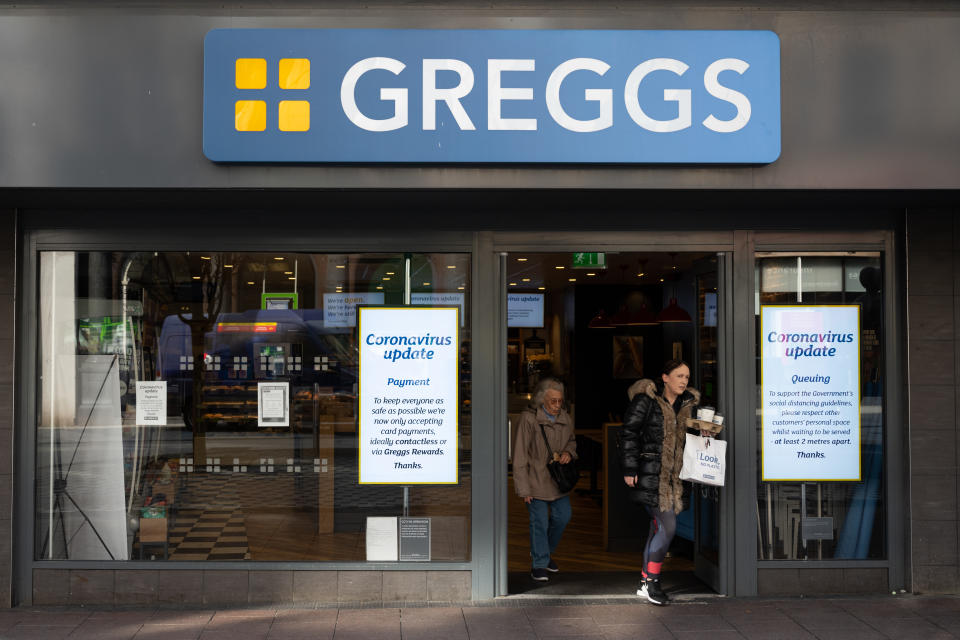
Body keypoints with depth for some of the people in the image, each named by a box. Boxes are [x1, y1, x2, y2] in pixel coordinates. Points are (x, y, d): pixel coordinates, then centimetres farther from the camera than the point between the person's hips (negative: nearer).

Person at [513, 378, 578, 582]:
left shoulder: (565, 418, 3)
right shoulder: (528, 418, -15)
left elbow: (572, 441, 23)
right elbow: (520, 456, -13)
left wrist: (568, 452, -3)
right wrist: (523, 488, -15)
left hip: (558, 480, 6)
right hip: (536, 480, -6)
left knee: (562, 516, 13)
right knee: (539, 521, -2)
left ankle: (545, 552, 36)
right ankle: (539, 564, 13)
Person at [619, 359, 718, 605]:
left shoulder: (688, 404, 12)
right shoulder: (645, 400, -7)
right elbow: (629, 434, -7)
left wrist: (703, 435, 1)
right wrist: (630, 469, -11)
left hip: (675, 478, 7)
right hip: (651, 476, -7)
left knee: (658, 527, 10)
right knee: (668, 526, -13)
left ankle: (645, 583, 19)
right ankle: (651, 582, -2)